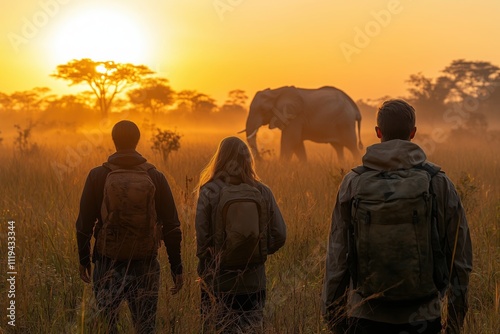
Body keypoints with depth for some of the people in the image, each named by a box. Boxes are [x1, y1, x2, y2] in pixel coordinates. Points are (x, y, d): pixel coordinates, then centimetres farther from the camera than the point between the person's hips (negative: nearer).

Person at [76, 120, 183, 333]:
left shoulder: (97, 176, -4)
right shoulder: (155, 177, -2)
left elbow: (84, 224, 0)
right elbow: (171, 227, -1)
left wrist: (84, 260, 12)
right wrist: (176, 267, 5)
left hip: (107, 264, 0)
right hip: (145, 265, 1)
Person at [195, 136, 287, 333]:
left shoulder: (209, 191, -10)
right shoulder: (262, 192, -2)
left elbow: (202, 238, -14)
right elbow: (279, 236, -2)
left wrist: (204, 267, 3)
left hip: (217, 282, -2)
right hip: (253, 282, 2)